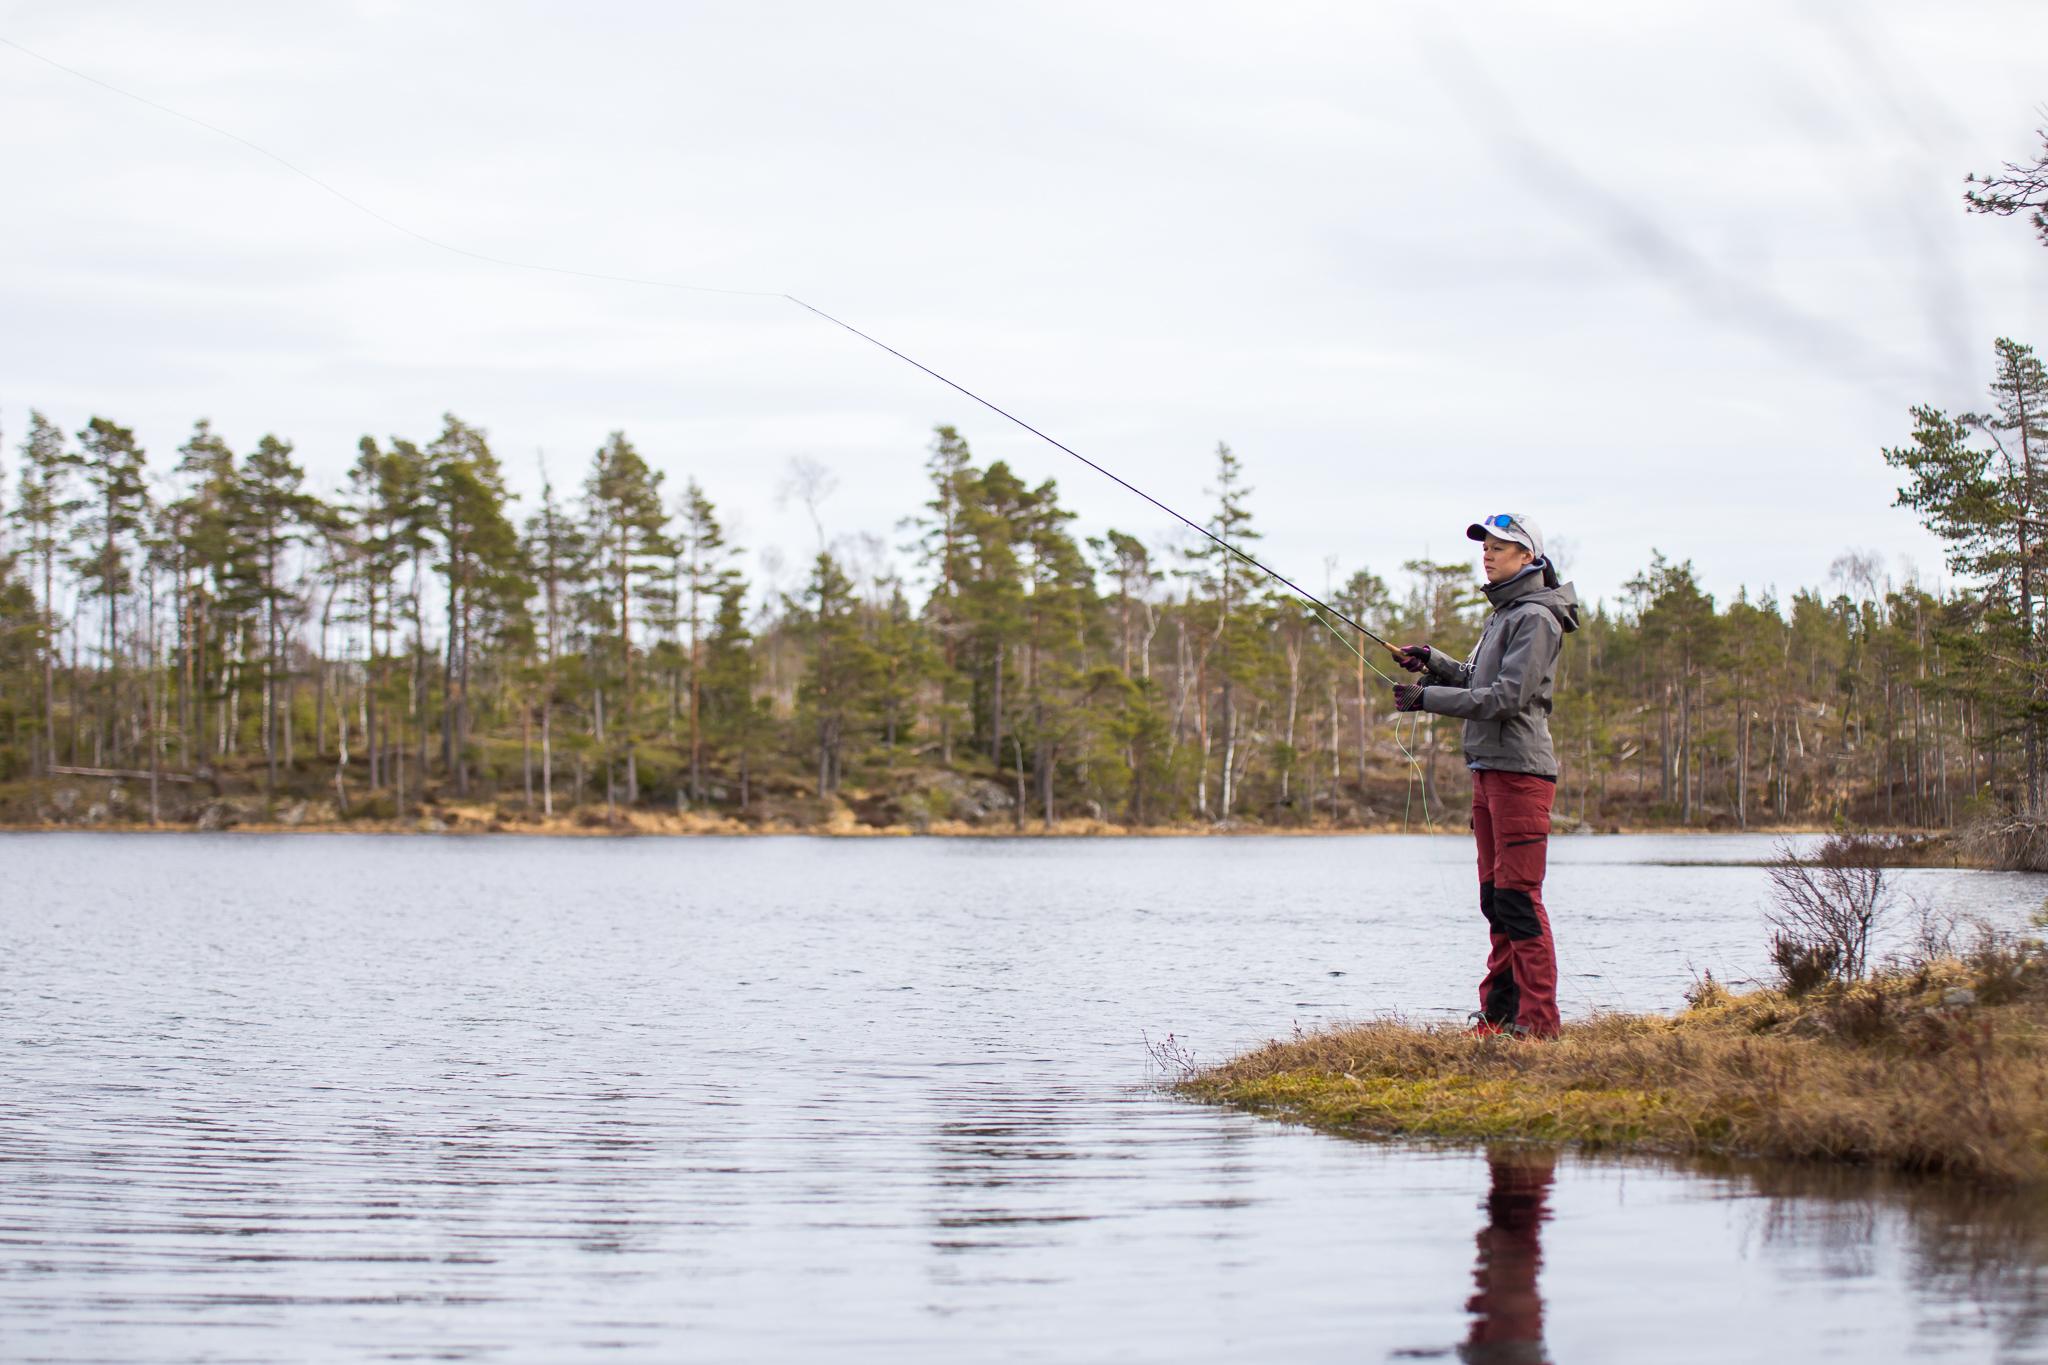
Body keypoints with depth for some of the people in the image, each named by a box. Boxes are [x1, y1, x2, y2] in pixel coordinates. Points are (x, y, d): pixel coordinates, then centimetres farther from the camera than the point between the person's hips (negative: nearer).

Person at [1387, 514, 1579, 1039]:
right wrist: (1433, 662, 11)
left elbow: (1507, 697, -18)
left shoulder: (1536, 618, -11)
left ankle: (1538, 1018, -10)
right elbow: (1477, 681, 27)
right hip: (1488, 768, 10)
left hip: (1520, 770, -10)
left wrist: (1427, 698, -16)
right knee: (1495, 897, 11)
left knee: (1519, 896, -11)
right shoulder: (1504, 614, 19)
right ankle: (1499, 1012, 15)